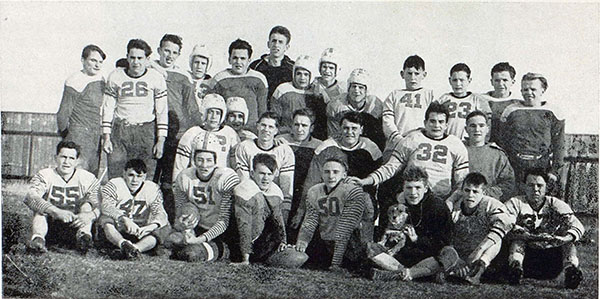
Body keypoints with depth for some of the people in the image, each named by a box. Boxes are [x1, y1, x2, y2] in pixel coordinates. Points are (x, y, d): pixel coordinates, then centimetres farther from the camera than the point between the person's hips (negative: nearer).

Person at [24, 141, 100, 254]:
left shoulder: (88, 178, 3)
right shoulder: (44, 175, 2)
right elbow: (30, 198, -20)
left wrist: (89, 215, -37)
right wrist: (57, 212, -37)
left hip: (74, 228, 0)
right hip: (50, 228, 0)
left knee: (87, 204, -18)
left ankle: (83, 235, -43)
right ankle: (38, 238, -47)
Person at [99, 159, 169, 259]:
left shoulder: (153, 189, 4)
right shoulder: (114, 185, -2)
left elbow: (160, 213, -9)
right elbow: (107, 206, -22)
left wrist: (152, 226, -35)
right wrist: (125, 219, -40)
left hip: (140, 230, 2)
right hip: (117, 229, -1)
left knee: (163, 228, -25)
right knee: (105, 219, -32)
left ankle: (136, 248, -47)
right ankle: (124, 244, -55)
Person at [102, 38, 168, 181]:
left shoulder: (156, 78, 2)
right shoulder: (115, 77, 5)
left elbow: (162, 112, 3)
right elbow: (108, 109, 9)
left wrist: (161, 141, -2)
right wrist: (106, 137, 3)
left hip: (147, 132, -1)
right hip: (120, 131, 1)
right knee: (115, 178, -4)